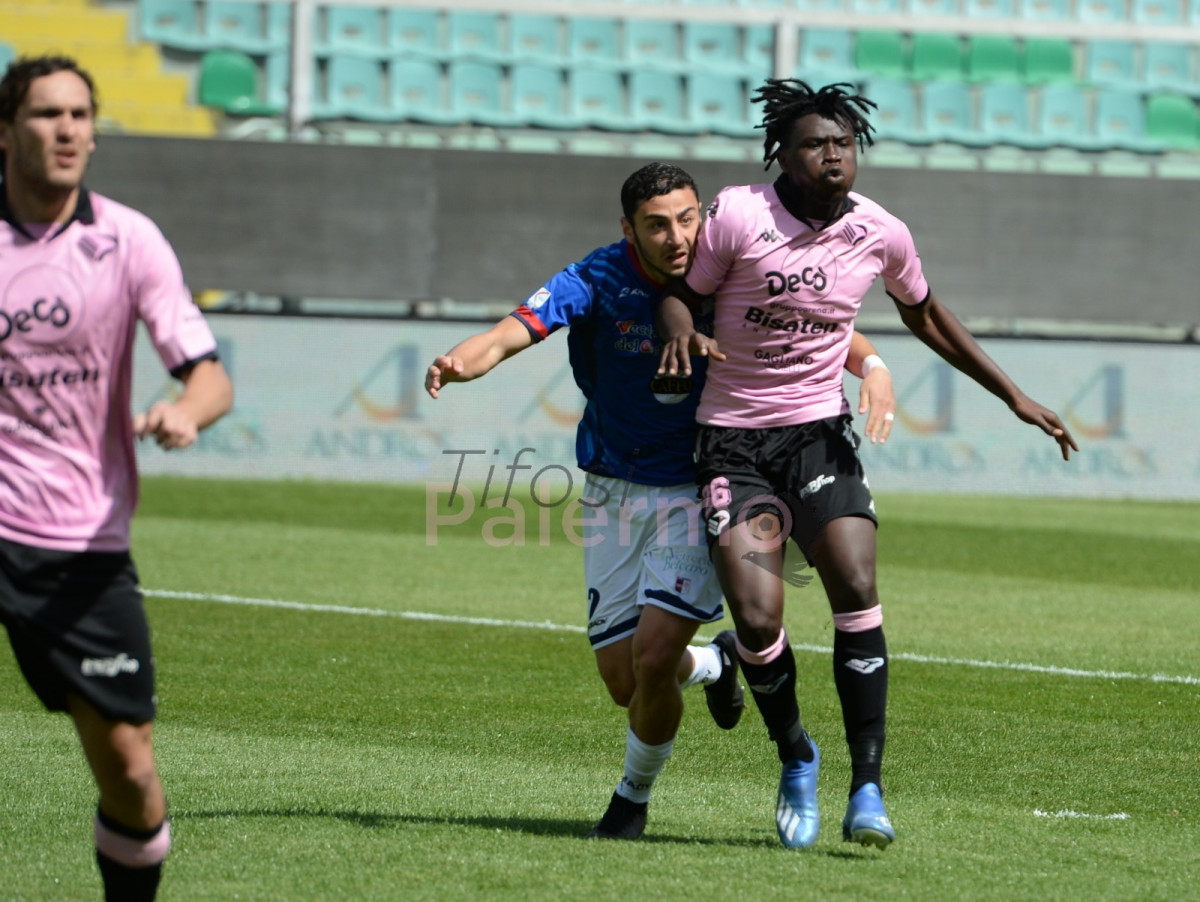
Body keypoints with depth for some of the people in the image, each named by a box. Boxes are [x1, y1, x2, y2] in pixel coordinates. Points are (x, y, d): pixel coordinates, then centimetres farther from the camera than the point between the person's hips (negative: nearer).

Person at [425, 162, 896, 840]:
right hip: (614, 496, 1)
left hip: (699, 491, -1)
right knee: (623, 681, 3)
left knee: (653, 658, -16)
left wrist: (871, 366, -23)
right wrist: (460, 363, -50)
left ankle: (635, 796, 12)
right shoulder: (600, 281, -16)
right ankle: (714, 663, 39)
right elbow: (512, 332, -28)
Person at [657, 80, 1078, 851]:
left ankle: (867, 789, -18)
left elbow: (925, 316, 17)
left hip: (820, 432, 2)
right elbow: (681, 290, 1)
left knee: (857, 592, -21)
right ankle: (796, 758, 15)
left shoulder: (881, 234, -1)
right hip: (734, 440, -2)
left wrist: (1014, 395, 16)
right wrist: (683, 331, -24)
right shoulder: (739, 216, -11)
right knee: (758, 618, -15)